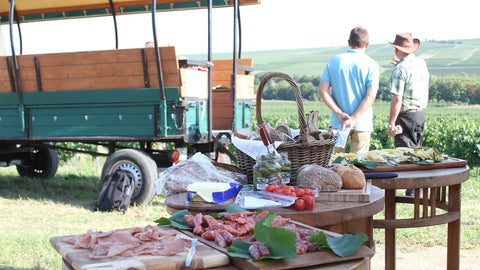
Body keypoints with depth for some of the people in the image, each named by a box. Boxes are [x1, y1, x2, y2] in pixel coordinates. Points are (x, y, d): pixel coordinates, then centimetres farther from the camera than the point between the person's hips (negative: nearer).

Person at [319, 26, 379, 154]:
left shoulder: (333, 61, 1)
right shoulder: (371, 65, -5)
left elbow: (323, 91, -4)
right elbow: (370, 96, -13)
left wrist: (339, 113, -8)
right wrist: (353, 119, -15)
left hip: (338, 122, 2)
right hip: (362, 123, -2)